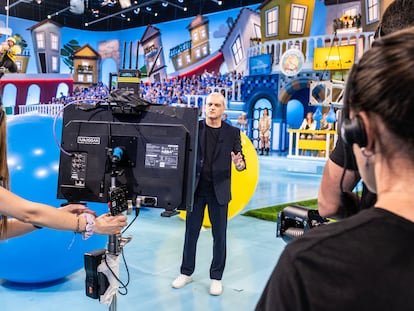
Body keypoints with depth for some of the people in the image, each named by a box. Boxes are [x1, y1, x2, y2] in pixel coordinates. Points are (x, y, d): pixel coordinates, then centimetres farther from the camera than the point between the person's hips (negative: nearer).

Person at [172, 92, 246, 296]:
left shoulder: (232, 132, 0)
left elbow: (240, 158, -2)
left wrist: (239, 164, -24)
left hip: (219, 190, 0)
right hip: (196, 188, 1)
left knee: (219, 235, 7)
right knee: (191, 232, 11)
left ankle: (216, 277, 21)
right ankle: (186, 272, 27)